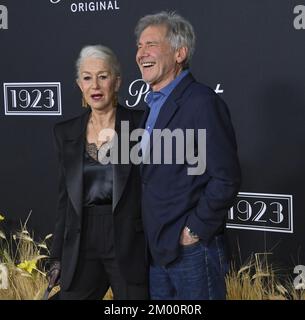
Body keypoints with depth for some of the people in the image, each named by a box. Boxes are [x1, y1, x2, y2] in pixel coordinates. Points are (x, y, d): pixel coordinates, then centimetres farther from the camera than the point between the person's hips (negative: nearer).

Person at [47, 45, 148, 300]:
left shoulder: (140, 123, -3)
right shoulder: (66, 132, 9)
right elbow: (66, 197, 12)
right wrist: (58, 256, 11)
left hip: (130, 247, -3)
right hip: (82, 245, 3)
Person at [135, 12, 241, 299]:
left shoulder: (202, 102, -14)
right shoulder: (155, 105, 14)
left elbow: (226, 178, -19)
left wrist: (195, 230, -15)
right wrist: (154, 241, 12)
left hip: (192, 251, -8)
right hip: (158, 249, 8)